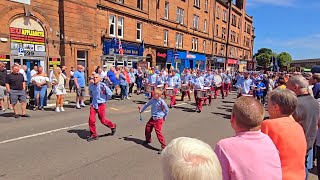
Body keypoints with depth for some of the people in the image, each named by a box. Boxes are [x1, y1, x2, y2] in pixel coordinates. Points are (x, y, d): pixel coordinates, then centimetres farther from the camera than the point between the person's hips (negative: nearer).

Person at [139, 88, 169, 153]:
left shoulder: (161, 102, -19)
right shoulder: (152, 100, -1)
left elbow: (167, 110, -9)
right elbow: (147, 104, 16)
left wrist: (164, 117, 1)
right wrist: (141, 110, 24)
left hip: (158, 119, -7)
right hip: (152, 118, 8)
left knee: (158, 132, -13)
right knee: (147, 127, 18)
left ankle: (163, 146, -6)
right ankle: (148, 140, 45)